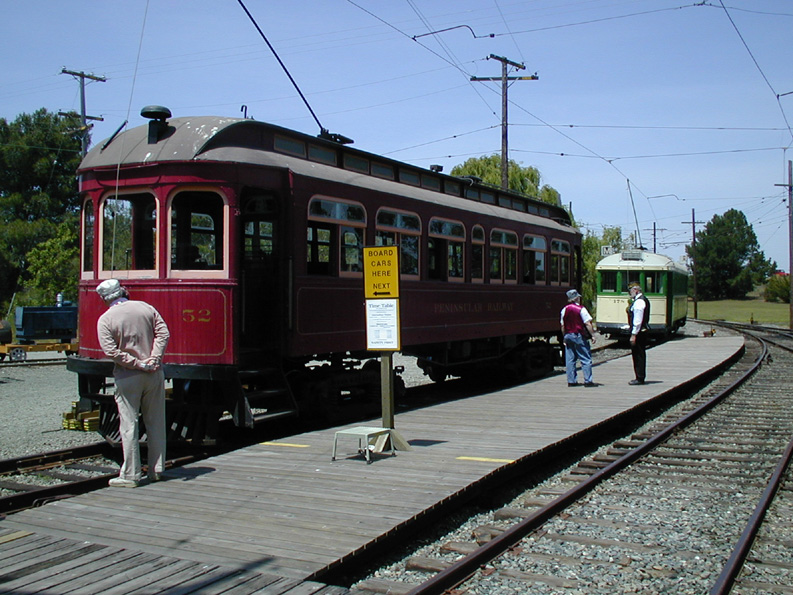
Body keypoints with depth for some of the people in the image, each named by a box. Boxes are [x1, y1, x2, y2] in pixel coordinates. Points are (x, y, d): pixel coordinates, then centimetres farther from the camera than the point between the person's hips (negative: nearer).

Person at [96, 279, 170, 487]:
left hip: (127, 377, -3)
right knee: (156, 423, 11)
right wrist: (154, 358, -8)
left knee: (129, 425, 3)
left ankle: (130, 475, 6)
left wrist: (138, 364, -11)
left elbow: (111, 351, -14)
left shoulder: (105, 319, -5)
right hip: (154, 375, 3)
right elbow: (163, 333, -3)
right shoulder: (146, 308, 5)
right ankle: (156, 470, 17)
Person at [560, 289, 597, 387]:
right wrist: (592, 335, -6)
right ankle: (588, 380, -4)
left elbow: (562, 326, 10)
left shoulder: (564, 310, 7)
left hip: (568, 336, 5)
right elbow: (587, 324, -12)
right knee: (586, 359, -1)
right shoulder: (581, 309, -9)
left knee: (570, 360, 7)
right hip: (579, 336, -5)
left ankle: (571, 381, 7)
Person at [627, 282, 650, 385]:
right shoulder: (643, 300, 15)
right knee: (640, 354, 15)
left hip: (638, 331, -10)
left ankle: (640, 378, 0)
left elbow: (638, 320, -21)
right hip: (643, 330, 10)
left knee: (638, 355, -4)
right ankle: (640, 377, 21)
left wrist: (633, 335, -21)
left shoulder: (638, 302, -17)